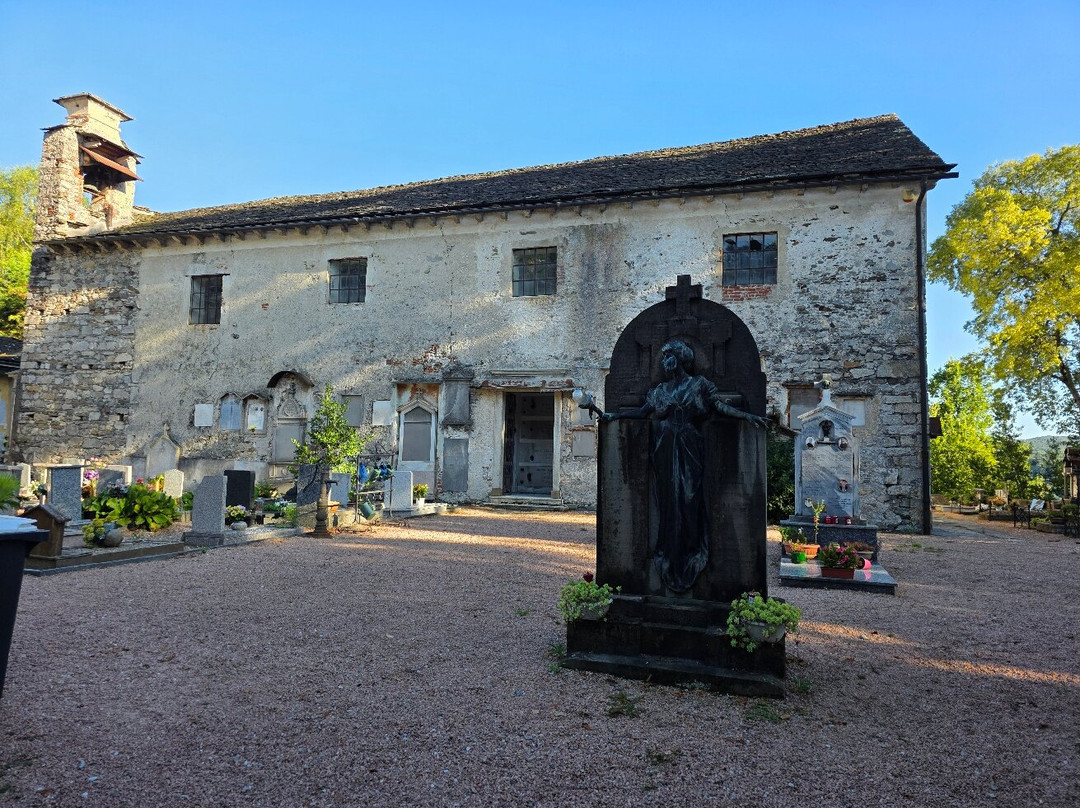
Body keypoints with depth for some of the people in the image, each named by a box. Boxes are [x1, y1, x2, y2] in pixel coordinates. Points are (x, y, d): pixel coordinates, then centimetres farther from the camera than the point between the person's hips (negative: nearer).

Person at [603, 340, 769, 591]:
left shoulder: (699, 384, 5)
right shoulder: (660, 390, 15)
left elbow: (720, 405, -2)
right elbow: (643, 411, 13)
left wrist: (748, 416, -14)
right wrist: (614, 415, 11)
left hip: (689, 451, -3)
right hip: (665, 452, 3)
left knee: (688, 499, -5)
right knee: (667, 500, 2)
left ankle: (689, 557, 2)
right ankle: (670, 558, 8)